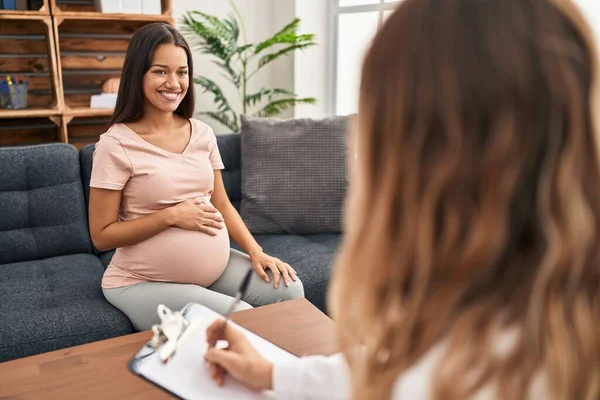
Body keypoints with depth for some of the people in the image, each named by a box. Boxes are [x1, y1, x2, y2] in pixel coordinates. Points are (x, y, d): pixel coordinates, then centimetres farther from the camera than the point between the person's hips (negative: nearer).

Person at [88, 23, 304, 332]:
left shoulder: (203, 134, 3)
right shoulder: (116, 144, -13)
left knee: (289, 290, -9)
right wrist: (172, 216, -19)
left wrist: (256, 252, -5)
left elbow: (221, 205, 8)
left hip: (215, 268, 5)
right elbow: (102, 235, -11)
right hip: (143, 283, -5)